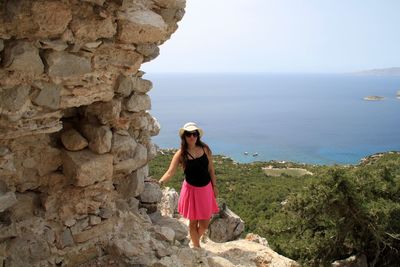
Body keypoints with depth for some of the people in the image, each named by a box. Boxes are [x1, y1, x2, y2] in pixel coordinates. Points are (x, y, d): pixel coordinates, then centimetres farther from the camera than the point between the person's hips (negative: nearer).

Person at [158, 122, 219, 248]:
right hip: (191, 189, -3)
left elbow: (210, 169, 5)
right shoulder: (181, 154, -11)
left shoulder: (205, 149, -4)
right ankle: (197, 247, 31)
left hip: (206, 188, 3)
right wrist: (160, 182, -37)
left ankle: (195, 241, 40)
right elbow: (170, 172, -20)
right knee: (193, 222, 8)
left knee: (204, 223, 10)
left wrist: (214, 186, 7)